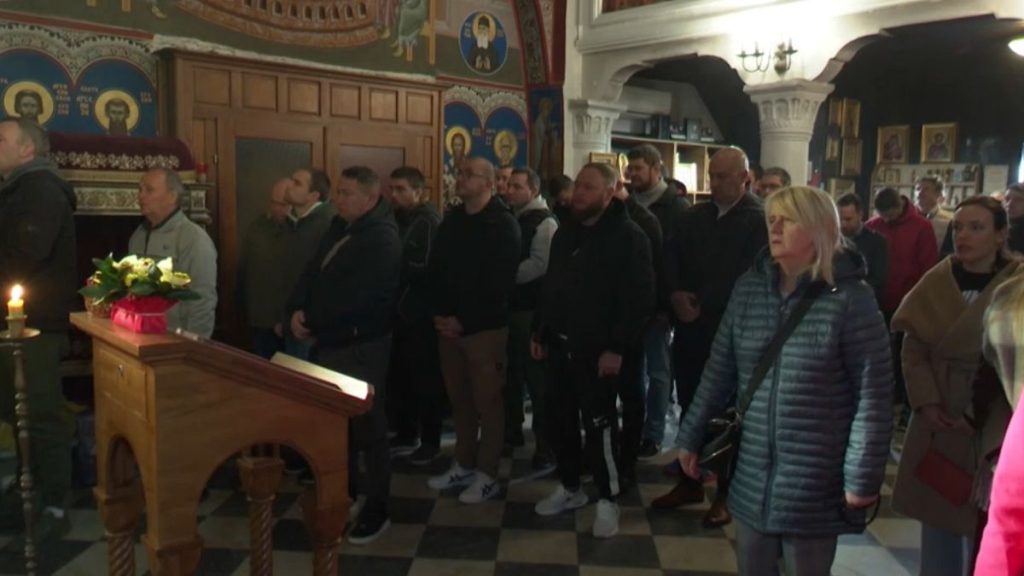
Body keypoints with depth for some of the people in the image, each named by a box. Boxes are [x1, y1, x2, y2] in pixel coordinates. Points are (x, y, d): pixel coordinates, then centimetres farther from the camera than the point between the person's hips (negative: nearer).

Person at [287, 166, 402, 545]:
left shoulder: (382, 239, -17)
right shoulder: (339, 229, 13)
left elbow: (356, 300, -24)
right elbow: (313, 273, 10)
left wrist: (313, 324, -14)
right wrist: (297, 310, -8)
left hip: (362, 346, -9)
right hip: (330, 343, 9)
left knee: (368, 428, 2)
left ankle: (376, 509, 14)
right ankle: (345, 490, 37)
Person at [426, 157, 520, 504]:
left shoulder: (502, 225, -8)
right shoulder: (451, 220, 13)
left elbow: (499, 284, -15)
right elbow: (435, 270, 13)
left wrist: (465, 320, -15)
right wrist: (438, 313, 0)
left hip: (485, 328, -6)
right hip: (448, 326, 6)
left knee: (487, 402, 1)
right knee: (459, 399, 13)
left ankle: (487, 475, 11)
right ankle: (464, 465, 26)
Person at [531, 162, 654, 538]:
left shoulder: (628, 236, -10)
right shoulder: (565, 233, 13)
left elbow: (639, 299, -16)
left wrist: (618, 347, -20)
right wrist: (540, 332, 15)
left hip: (598, 350, -7)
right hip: (560, 345, 7)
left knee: (599, 425, -1)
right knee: (562, 419, 13)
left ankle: (608, 500, 13)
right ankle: (569, 487, 29)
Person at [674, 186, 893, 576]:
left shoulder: (850, 299, -11)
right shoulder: (749, 287, 2)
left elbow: (872, 396, -11)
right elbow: (719, 370, 7)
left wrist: (863, 477, -13)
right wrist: (692, 438, 8)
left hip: (814, 485, -4)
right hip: (751, 477, 4)